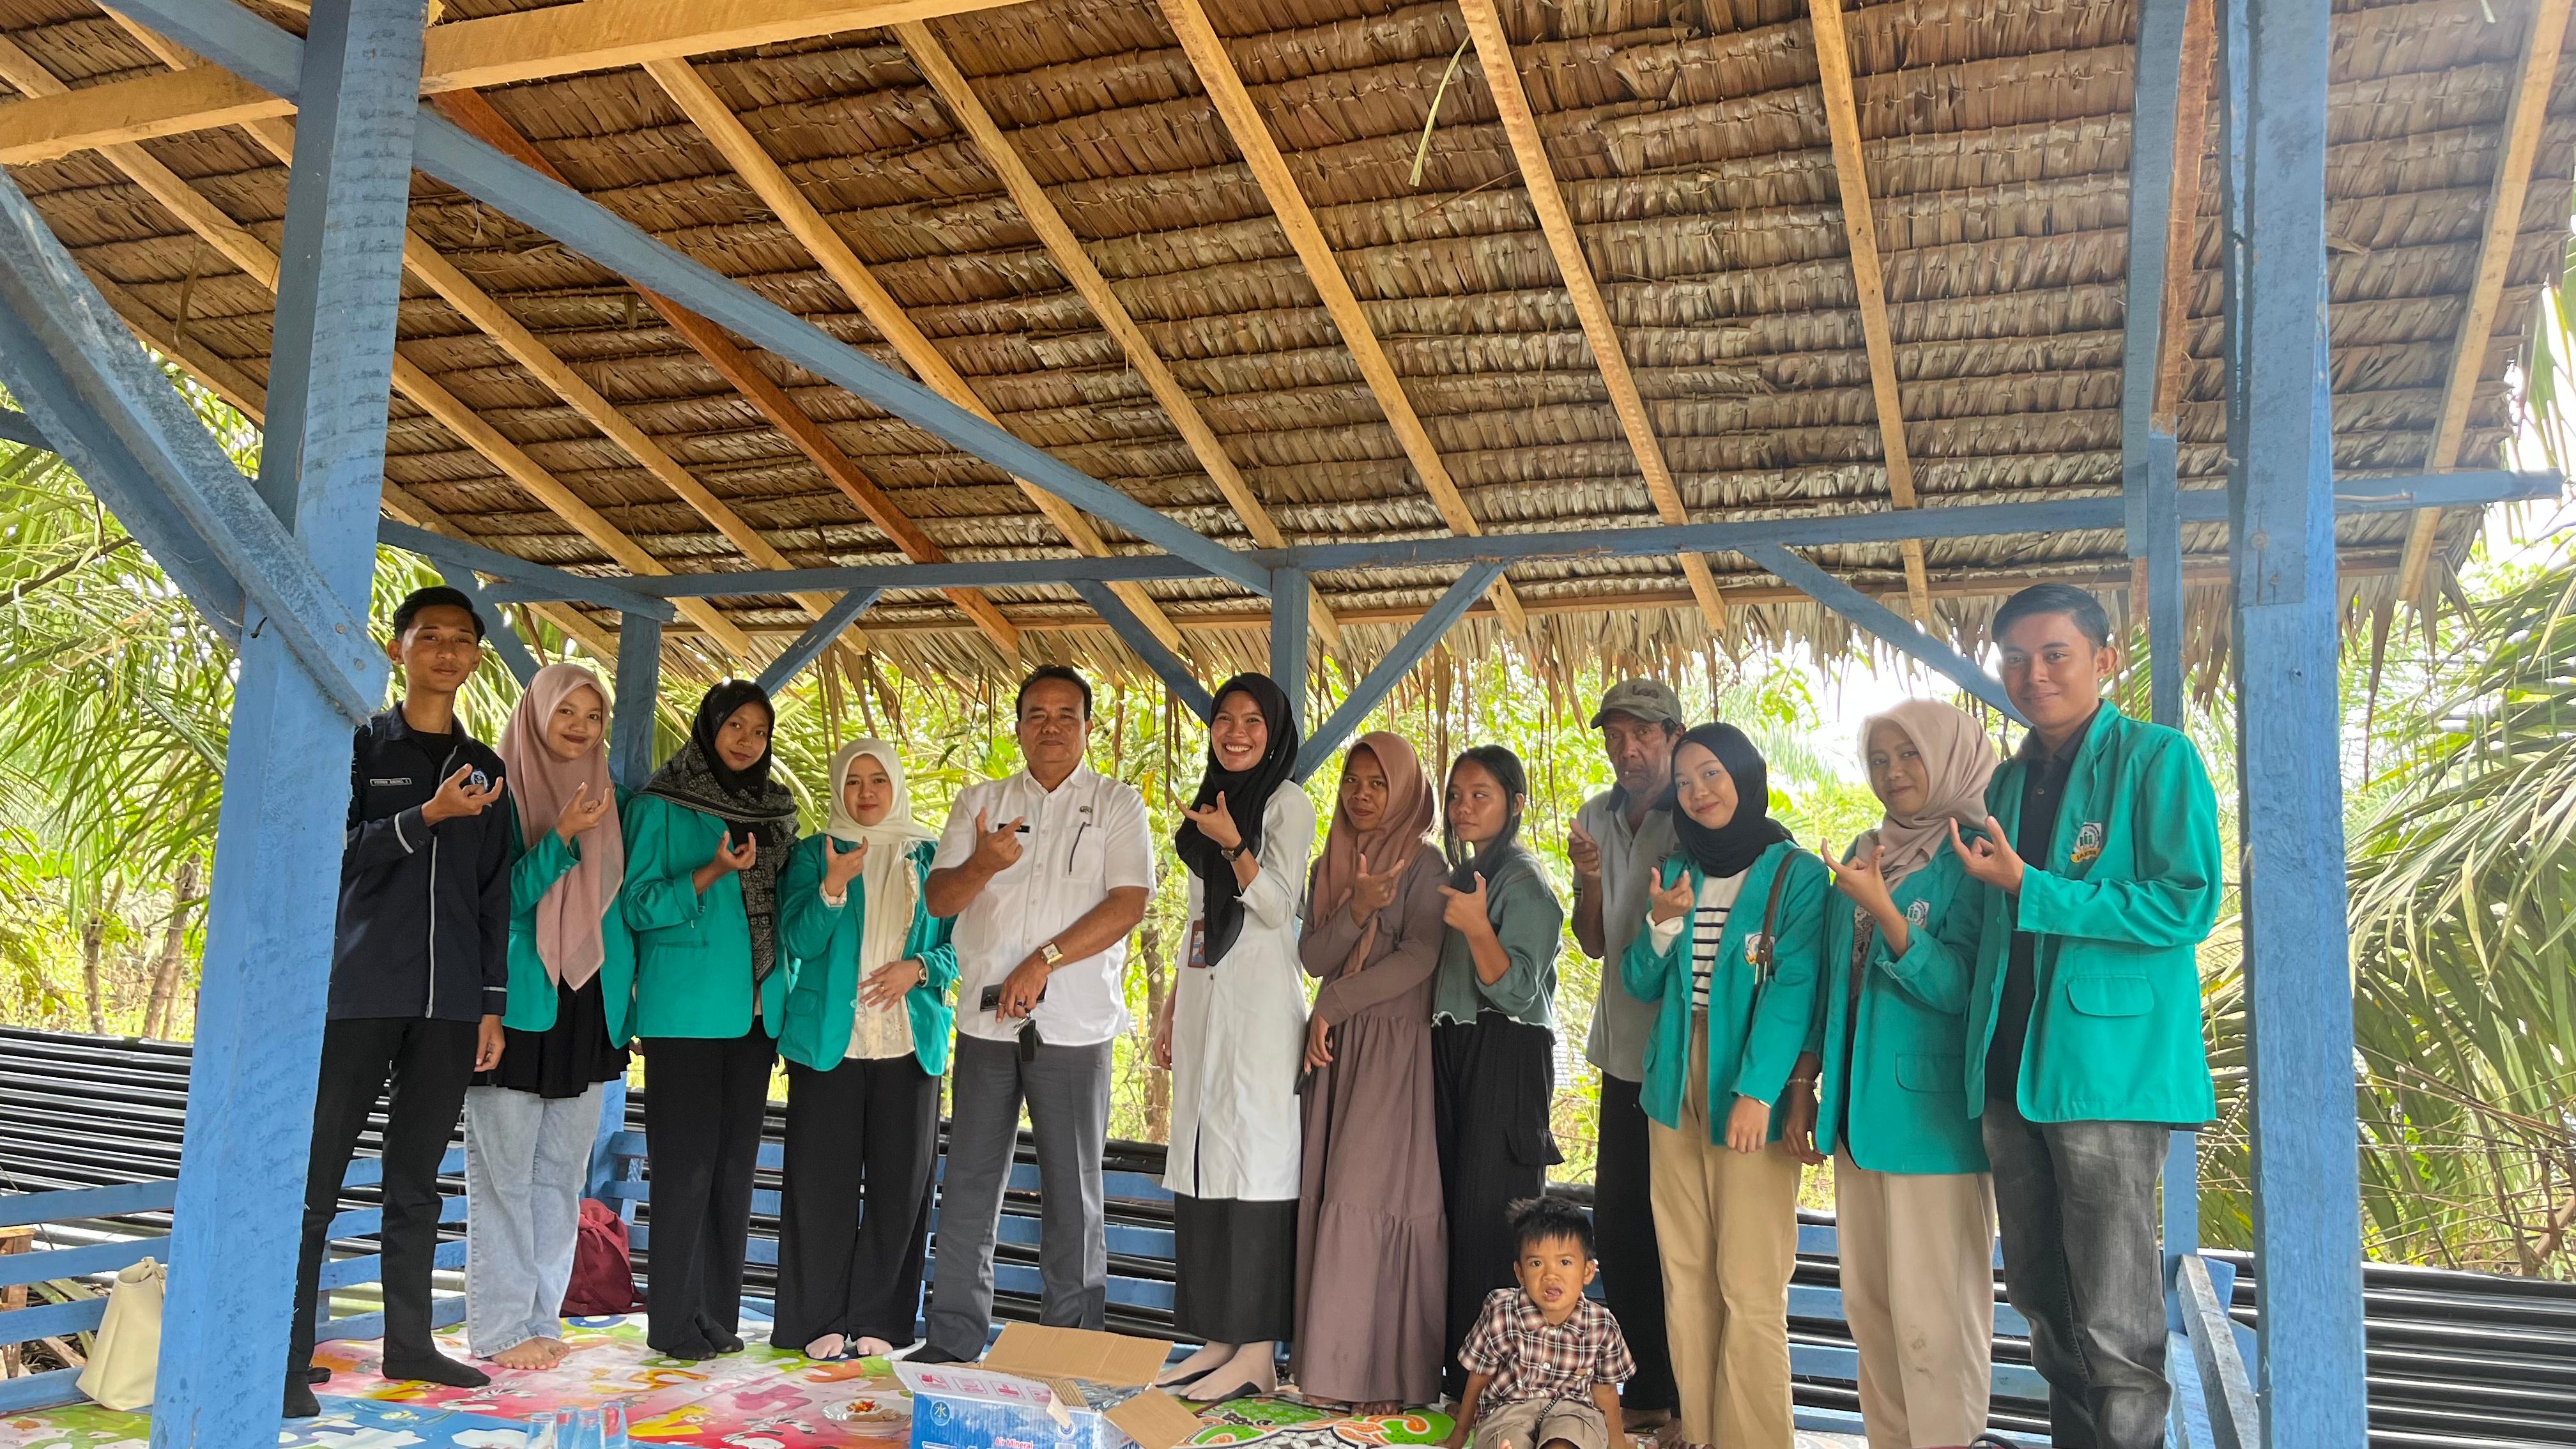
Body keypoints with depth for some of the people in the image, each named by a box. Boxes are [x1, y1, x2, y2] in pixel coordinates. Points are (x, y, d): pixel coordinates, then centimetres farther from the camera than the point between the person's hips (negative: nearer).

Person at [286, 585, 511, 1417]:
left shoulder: (486, 770, 14)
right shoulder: (358, 746, 4)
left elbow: (495, 897, 13)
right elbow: (333, 857, -6)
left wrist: (493, 1004, 8)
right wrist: (427, 818, -20)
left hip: (449, 1003, 3)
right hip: (359, 994, -3)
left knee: (416, 1183, 9)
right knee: (316, 1182, -3)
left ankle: (409, 1343, 15)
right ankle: (288, 1358, 1)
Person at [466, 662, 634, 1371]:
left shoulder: (604, 800, 13)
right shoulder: (504, 790, -2)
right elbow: (499, 898, -9)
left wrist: (623, 993, 10)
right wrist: (560, 839, -22)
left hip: (587, 1008, 5)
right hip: (518, 1003, -5)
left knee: (562, 1173, 8)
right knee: (504, 1171, -1)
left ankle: (540, 1319, 15)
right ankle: (499, 1327, 5)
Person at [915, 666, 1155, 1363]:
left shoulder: (1116, 804, 4)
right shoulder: (980, 802, 13)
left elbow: (1128, 903, -7)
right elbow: (938, 899, 5)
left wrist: (1044, 960, -15)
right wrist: (981, 866, -17)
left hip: (1073, 1024, -2)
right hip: (986, 1018, 3)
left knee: (1072, 1194, 4)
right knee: (968, 1185, 6)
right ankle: (953, 1338, 15)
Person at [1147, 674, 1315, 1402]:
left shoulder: (1287, 804, -4)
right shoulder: (1210, 803, 18)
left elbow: (1278, 908, -11)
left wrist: (1234, 846, -22)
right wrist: (1170, 1010, 17)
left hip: (1259, 1007, -8)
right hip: (1203, 1001, 8)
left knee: (1255, 1165, -8)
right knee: (1201, 1166, 7)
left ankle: (1259, 1354, -4)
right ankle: (1220, 1337, 15)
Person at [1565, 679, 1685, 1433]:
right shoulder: (1597, 819, 9)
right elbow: (1595, 943, 8)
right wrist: (1589, 880, -9)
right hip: (1626, 1057, 6)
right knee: (1617, 1223, 10)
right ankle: (1649, 1387, 25)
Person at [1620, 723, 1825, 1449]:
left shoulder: (1796, 873, -2)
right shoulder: (1678, 873, 15)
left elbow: (1794, 988, -11)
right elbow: (1641, 984, 14)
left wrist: (1758, 1091, -21)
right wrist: (1660, 925, -6)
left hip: (1751, 1090, -5)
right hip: (1676, 1088, 5)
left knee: (1750, 1282, -6)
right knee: (1685, 1274, 7)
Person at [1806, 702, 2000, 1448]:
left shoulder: (1969, 857, -7)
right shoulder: (1865, 853, 14)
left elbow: (1961, 988, -15)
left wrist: (1882, 909, -24)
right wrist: (1803, 1086, 17)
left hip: (1933, 1114, -7)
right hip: (1859, 1109, 7)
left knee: (1933, 1312, -4)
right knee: (1868, 1303, 12)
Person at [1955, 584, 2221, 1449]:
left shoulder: (2157, 759, -3)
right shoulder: (2008, 782, 17)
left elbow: (2187, 904, -14)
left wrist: (2029, 891, -16)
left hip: (2109, 1068, -7)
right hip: (2012, 1070, 7)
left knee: (2114, 1322, -2)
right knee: (2043, 1305, 15)